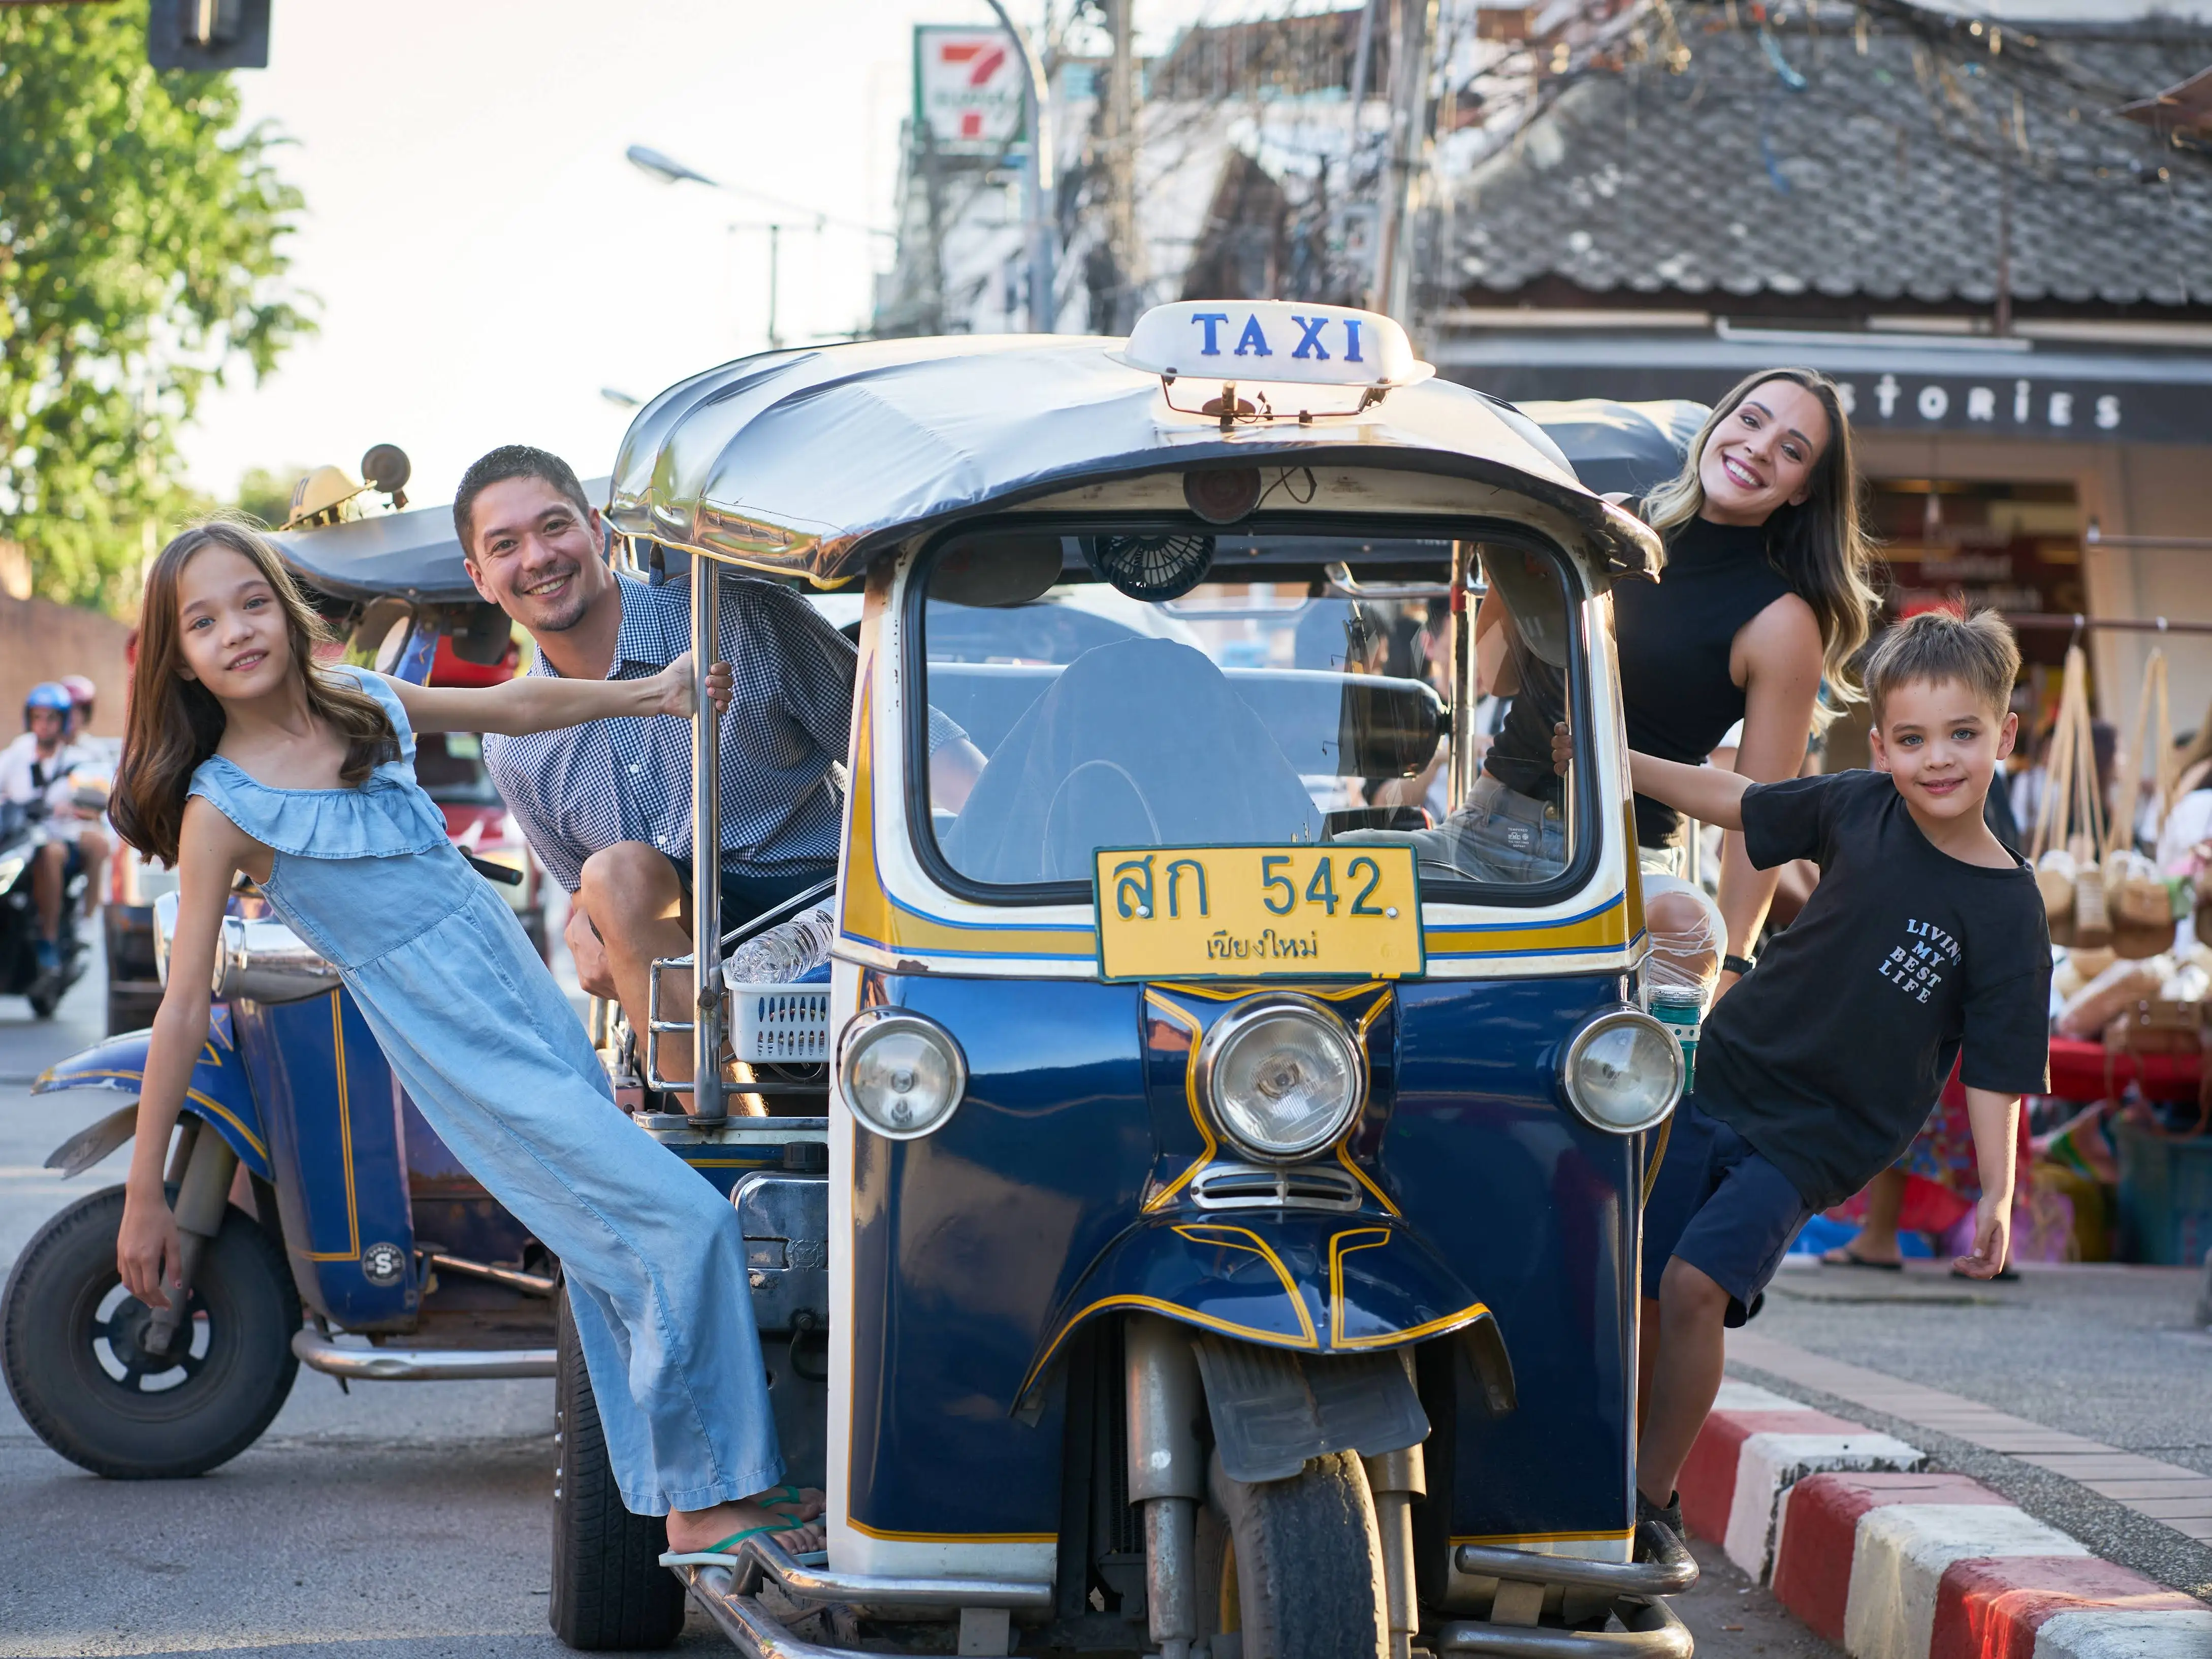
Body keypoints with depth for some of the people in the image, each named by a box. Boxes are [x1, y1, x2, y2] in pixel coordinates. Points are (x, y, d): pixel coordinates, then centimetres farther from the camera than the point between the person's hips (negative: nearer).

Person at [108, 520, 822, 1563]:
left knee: (611, 1267, 12)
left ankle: (684, 1501, 24)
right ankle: (709, 1500, -5)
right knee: (688, 1225, -14)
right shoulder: (223, 808, -11)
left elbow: (514, 709, 22)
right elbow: (184, 1008, -10)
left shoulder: (364, 704, 5)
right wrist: (143, 1196, -9)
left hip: (537, 1011, 7)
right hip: (473, 1067, -7)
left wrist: (647, 693, 16)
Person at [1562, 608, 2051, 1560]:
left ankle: (1654, 1500, -7)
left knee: (1696, 1284, -20)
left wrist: (1995, 1197, -17)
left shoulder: (2007, 914, -12)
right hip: (1721, 1078, 4)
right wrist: (1617, 761, 13)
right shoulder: (1858, 809, -2)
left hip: (1814, 1140, -4)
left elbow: (1996, 1071, -9)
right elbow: (1737, 803, 15)